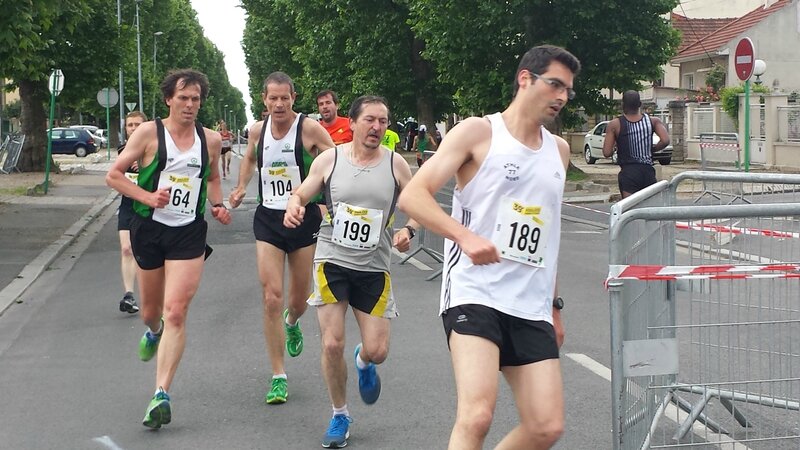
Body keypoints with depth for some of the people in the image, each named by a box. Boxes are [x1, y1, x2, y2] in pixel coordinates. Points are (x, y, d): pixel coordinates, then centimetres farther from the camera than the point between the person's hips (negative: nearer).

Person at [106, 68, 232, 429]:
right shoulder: (149, 133, -5)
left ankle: (161, 395, -14)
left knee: (176, 313, -13)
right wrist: (147, 197, -18)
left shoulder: (211, 140, 4)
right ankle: (153, 332, 55)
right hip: (149, 229, 0)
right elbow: (114, 175, -3)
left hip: (189, 233, 0)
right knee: (151, 310, 15)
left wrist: (218, 205, 3)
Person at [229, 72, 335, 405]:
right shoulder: (257, 130, 2)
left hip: (304, 218, -2)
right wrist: (241, 187, 9)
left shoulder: (309, 128, -12)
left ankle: (292, 322, 51)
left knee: (299, 299, 10)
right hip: (268, 219, 2)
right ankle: (278, 377, -2)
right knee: (271, 297, -10)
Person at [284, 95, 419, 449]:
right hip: (332, 261, -1)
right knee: (332, 344, -7)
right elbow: (301, 194, 5)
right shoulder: (329, 159, -4)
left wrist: (408, 229, -15)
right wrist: (294, 206, -18)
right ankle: (340, 416, 17)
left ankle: (363, 363, 39)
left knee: (377, 351, -2)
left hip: (374, 267, 1)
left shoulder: (395, 164, -3)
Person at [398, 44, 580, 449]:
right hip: (475, 292, -6)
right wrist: (466, 236, -25)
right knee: (477, 415, -23)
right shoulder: (478, 132, -1)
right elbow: (411, 196, -10)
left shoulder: (559, 150, 18)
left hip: (531, 307, 6)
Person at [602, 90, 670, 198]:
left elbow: (607, 153, -6)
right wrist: (651, 149, 8)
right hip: (648, 172, 3)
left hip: (628, 173, -3)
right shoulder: (653, 121, 3)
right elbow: (665, 141, -10)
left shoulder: (615, 125, -3)